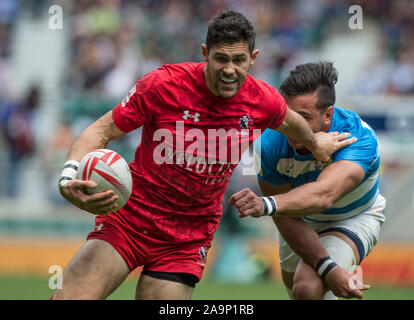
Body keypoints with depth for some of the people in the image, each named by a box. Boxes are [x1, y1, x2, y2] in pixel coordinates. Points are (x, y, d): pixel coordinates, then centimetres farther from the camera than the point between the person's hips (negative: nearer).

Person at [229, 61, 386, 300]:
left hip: (354, 218, -4)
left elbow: (324, 194, -57)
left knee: (309, 287, -30)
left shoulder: (360, 138, -39)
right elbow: (287, 220, -28)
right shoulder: (268, 145, -31)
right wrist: (328, 269, -39)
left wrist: (266, 205, -74)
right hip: (304, 224, 4)